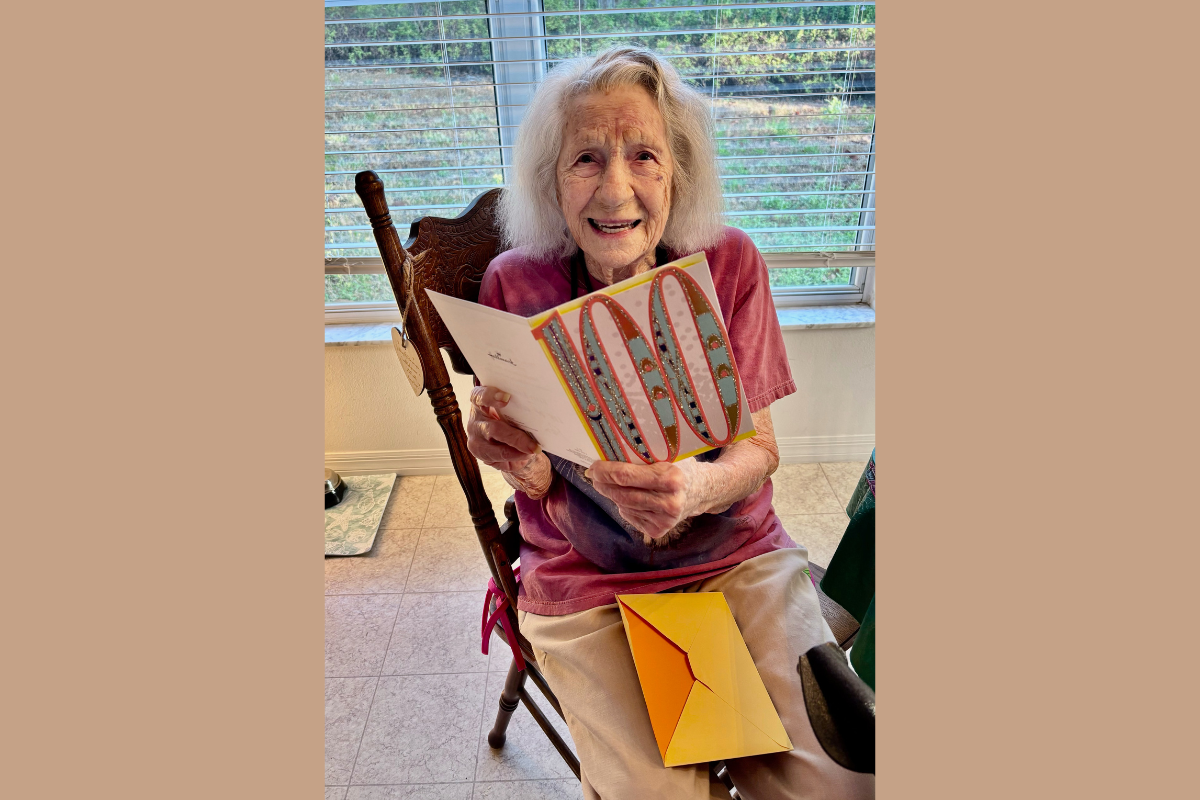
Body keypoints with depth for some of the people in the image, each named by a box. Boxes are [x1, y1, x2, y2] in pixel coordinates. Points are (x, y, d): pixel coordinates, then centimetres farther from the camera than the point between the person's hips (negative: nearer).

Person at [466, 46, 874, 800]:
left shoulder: (730, 263, -7)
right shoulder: (516, 284, -9)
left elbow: (759, 448, -5)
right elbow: (539, 481, -1)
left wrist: (700, 488, -28)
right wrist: (525, 465, -26)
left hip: (737, 554, 1)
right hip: (585, 582, 0)